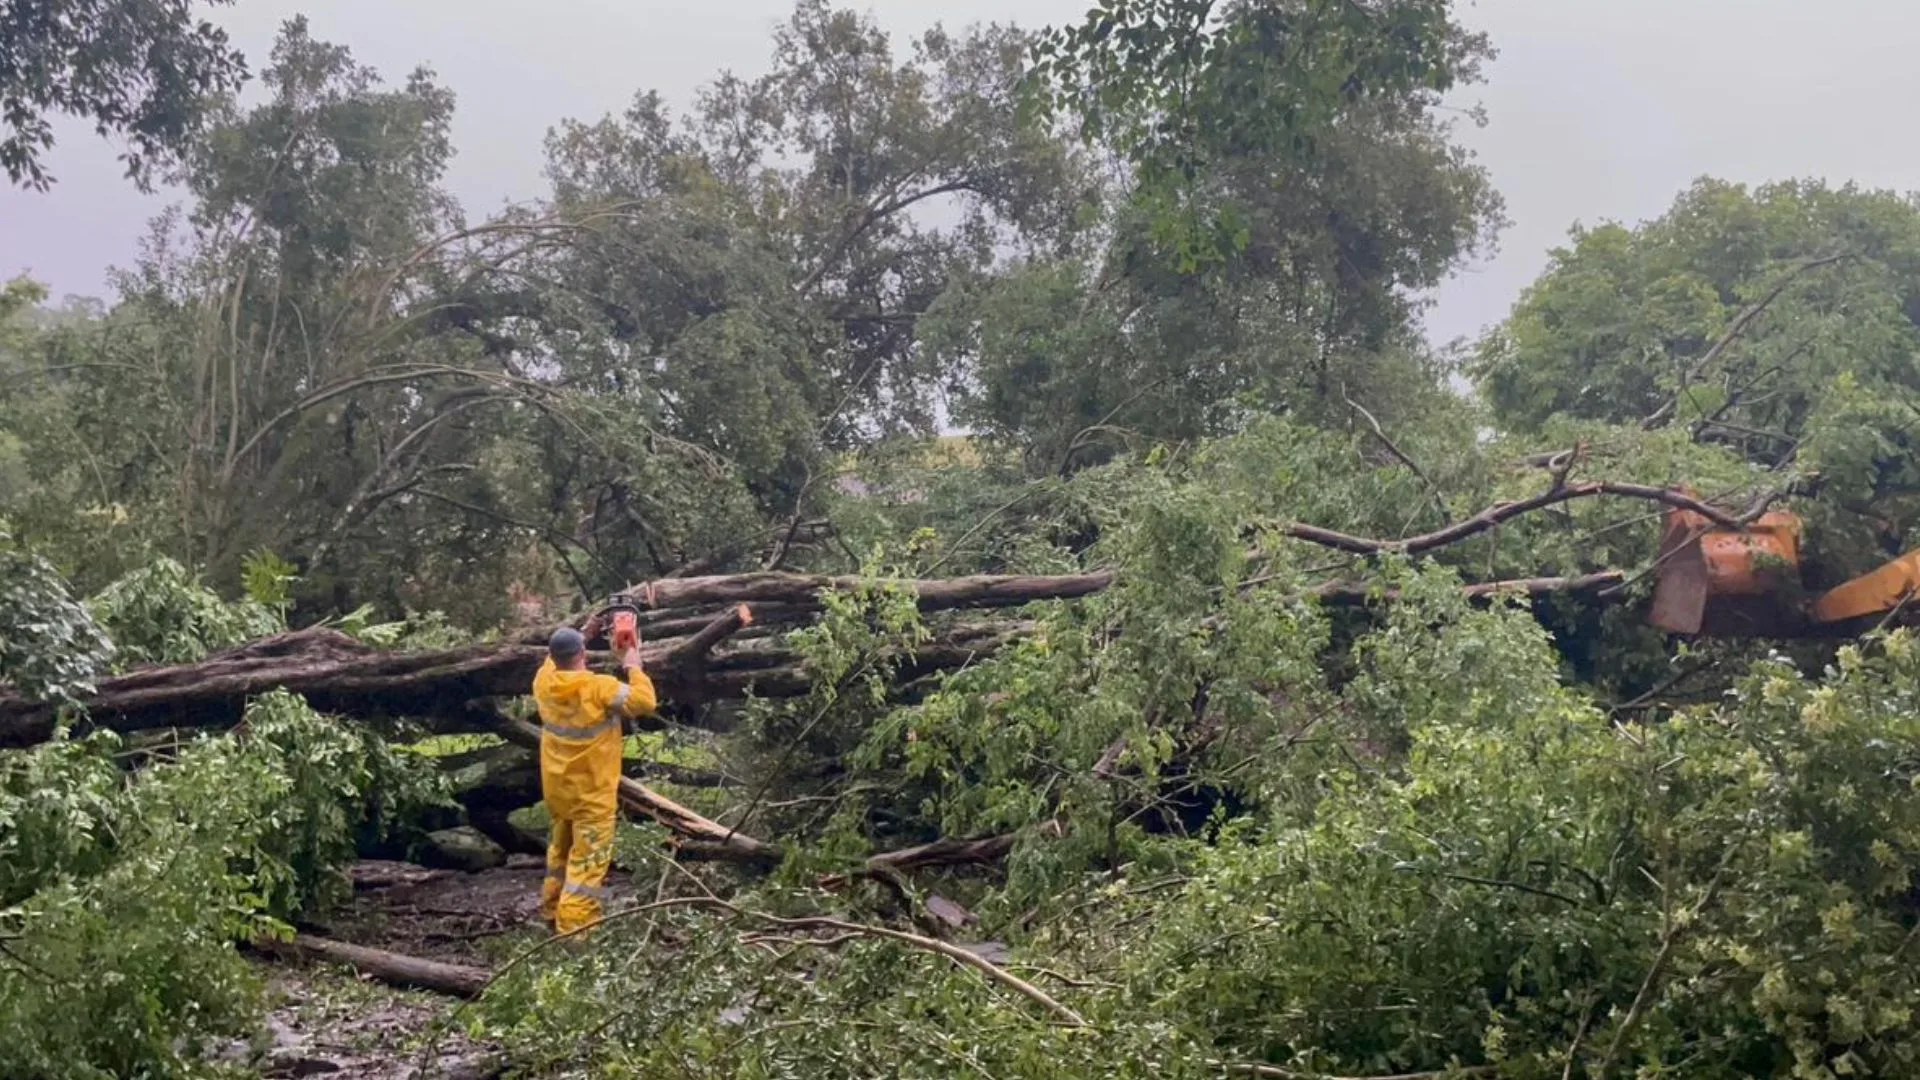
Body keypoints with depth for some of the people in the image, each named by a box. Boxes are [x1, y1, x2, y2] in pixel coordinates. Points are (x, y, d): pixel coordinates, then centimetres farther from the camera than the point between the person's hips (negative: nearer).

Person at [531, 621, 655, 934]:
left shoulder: (543, 682, -5)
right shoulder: (600, 687, -23)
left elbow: (554, 661, 19)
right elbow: (644, 702, -20)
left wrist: (580, 635, 19)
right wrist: (634, 668, -8)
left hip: (556, 786, 6)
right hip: (592, 790, -6)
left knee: (561, 846, 25)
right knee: (588, 858, -2)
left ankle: (553, 909, 34)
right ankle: (574, 926, -7)